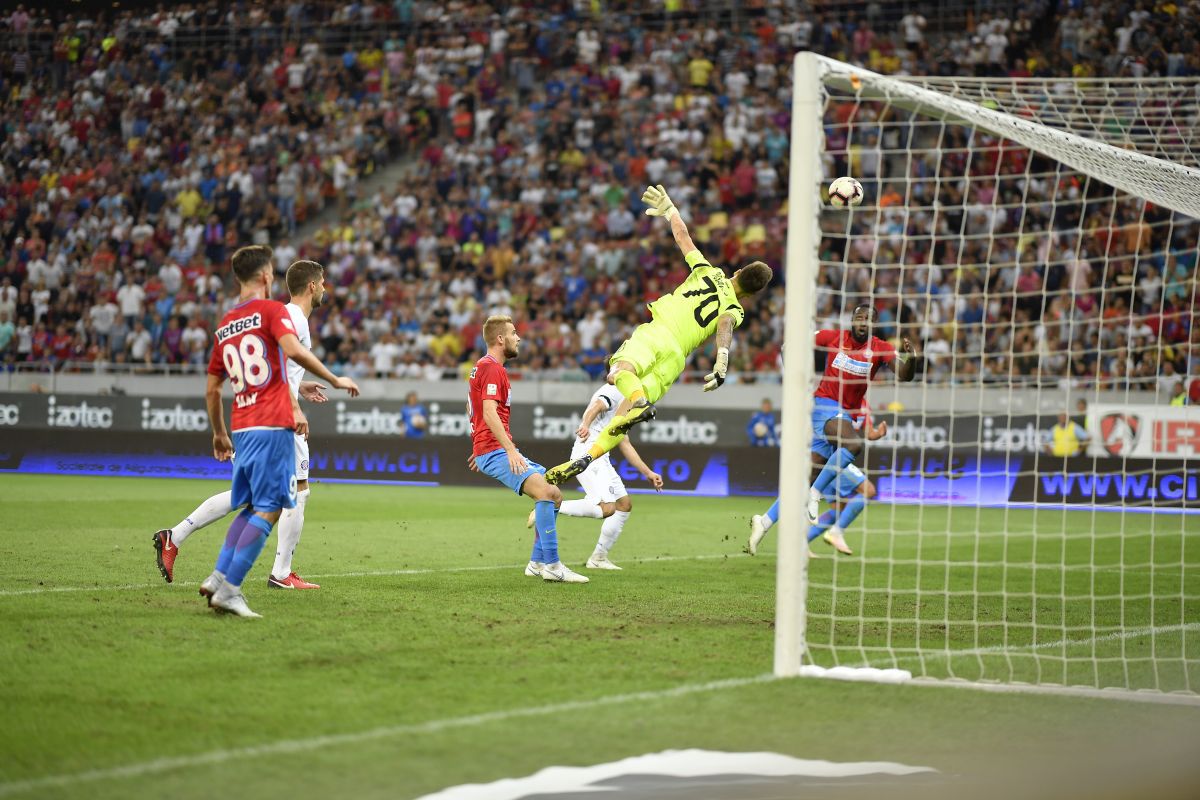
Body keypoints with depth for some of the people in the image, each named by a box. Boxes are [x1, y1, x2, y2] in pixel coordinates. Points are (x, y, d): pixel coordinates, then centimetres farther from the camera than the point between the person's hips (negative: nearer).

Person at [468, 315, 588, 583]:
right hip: (495, 451, -11)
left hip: (498, 449, 11)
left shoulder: (484, 366, 22)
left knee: (555, 494, 8)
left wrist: (480, 450, 37)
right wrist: (510, 450, -29)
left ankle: (537, 562, 8)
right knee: (544, 490, -26)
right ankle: (552, 566, -28)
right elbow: (490, 414, -23)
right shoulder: (492, 368, -11)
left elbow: (472, 409, 33)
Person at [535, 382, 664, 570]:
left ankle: (598, 558, 17)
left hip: (600, 459, 11)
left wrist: (648, 473, 28)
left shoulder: (623, 403, 27)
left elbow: (625, 446, 30)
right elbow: (595, 407, -26)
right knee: (607, 508, -24)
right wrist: (585, 425, -48)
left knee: (625, 504, 14)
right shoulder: (615, 392, -3)